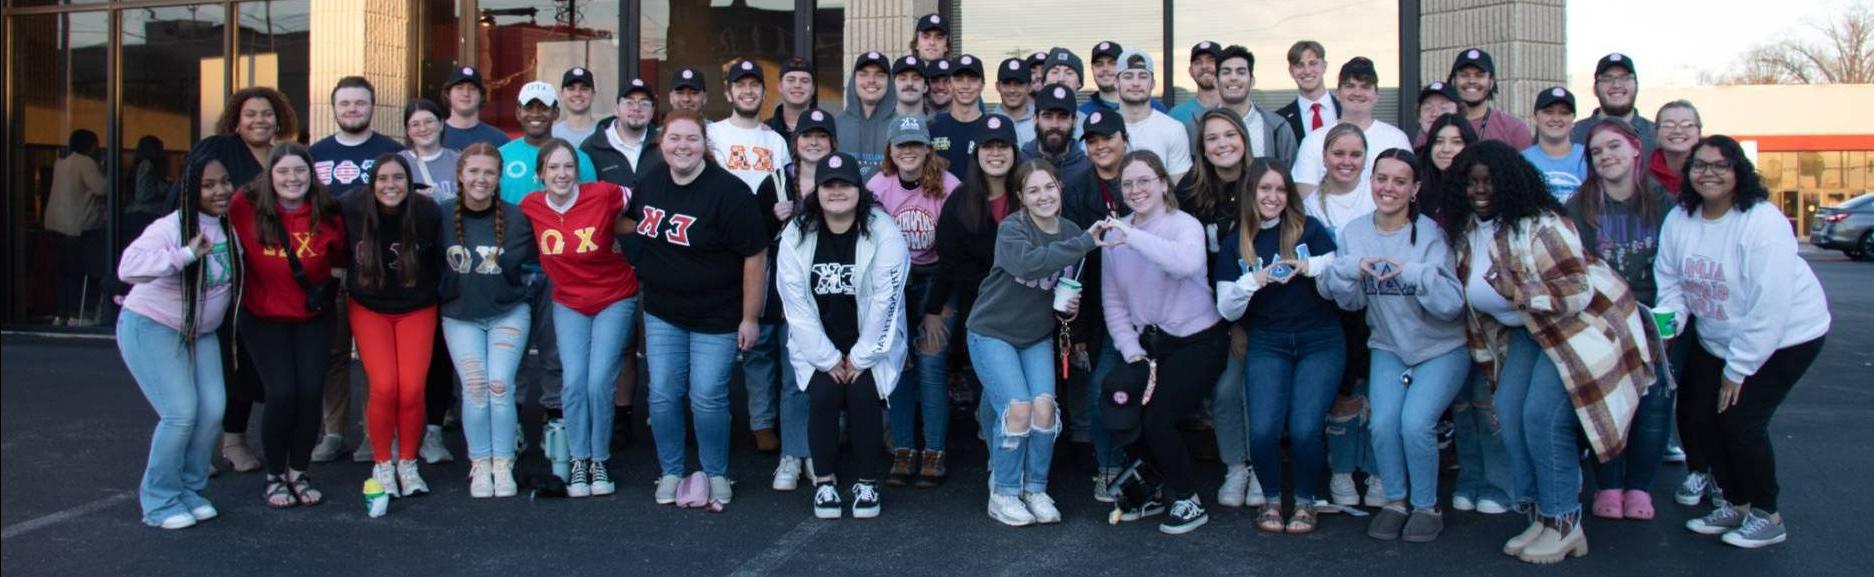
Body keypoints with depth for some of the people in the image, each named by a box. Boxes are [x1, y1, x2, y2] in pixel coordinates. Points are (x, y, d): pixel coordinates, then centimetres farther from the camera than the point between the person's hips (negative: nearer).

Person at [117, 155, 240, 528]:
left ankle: (191, 490, 17)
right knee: (181, 413, -15)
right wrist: (187, 254, -43)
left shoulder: (231, 227, -1)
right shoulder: (171, 228, -23)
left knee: (212, 410, -3)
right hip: (152, 329, -7)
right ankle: (160, 501, 4)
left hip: (200, 333, 7)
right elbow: (128, 267, -40)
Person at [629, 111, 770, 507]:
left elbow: (755, 256, -16)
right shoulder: (651, 183, 3)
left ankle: (716, 475, 19)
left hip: (716, 317, -5)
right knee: (662, 394, 7)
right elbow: (636, 224, 27)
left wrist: (750, 317, -14)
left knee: (708, 398, -2)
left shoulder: (729, 192, -18)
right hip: (662, 312, 6)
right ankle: (670, 472, 24)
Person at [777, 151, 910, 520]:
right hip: (818, 345, 2)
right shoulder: (797, 235, -5)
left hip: (871, 343, -1)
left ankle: (866, 482, 2)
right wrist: (828, 359, -10)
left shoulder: (882, 233, -13)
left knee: (862, 396, -18)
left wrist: (860, 357, -14)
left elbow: (885, 299, -14)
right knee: (825, 396, -18)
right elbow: (796, 302, -7)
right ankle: (824, 481, 2)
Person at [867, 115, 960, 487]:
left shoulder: (947, 187, -13)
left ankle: (934, 453, 0)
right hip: (892, 278, 2)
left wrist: (937, 309, -9)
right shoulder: (877, 186, -7)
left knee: (931, 361, -10)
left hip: (937, 277, -2)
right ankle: (903, 451, 4)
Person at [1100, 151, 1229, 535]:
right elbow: (1113, 302, 2)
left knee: (1156, 416, -20)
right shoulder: (1114, 234, 3)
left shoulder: (1185, 225, -12)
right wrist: (1133, 354, -8)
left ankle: (1188, 501, 5)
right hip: (1149, 343, 5)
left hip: (1197, 341, -5)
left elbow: (1185, 263, -38)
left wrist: (1131, 236, -46)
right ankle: (1163, 487, 15)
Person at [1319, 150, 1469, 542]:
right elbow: (1349, 302, -2)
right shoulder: (1355, 232, -2)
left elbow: (1453, 304, -20)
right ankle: (1395, 502, 8)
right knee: (1383, 423, -17)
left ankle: (1427, 507, 3)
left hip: (1441, 350, -3)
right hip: (1388, 349, 3)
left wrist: (1414, 273, -36)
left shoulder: (1429, 233, -14)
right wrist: (1349, 269, -22)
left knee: (1415, 422, -21)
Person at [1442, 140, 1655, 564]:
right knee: (1509, 411, -4)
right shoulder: (1465, 230, 3)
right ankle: (1538, 517, 9)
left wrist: (1520, 293, -31)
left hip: (1581, 324, -8)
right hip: (1529, 330, 8)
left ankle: (1564, 525, -2)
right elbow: (1472, 297, 14)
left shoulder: (1539, 226, -23)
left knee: (1543, 417, -17)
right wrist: (1486, 357, 15)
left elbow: (1578, 291, -25)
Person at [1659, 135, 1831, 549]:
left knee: (1739, 420, -13)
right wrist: (1668, 320, -19)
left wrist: (1738, 369, -22)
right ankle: (1737, 503, 26)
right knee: (1695, 419, 4)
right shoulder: (1679, 220, -5)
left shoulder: (1762, 223, -25)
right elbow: (1670, 281, 2)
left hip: (1784, 336, -7)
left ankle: (1766, 515, 9)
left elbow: (1770, 306, -26)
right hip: (1716, 339, 7)